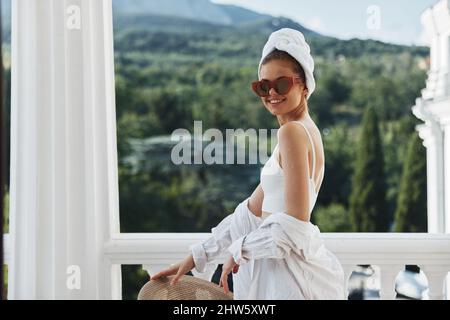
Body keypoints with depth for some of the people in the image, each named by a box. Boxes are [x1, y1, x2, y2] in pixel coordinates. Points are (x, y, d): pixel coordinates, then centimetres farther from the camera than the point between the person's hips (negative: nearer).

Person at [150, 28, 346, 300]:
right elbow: (254, 209, 12)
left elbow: (294, 227, -22)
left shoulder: (292, 132, -17)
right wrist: (197, 256, 13)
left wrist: (239, 249, -7)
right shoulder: (306, 130, 10)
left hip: (289, 276, -8)